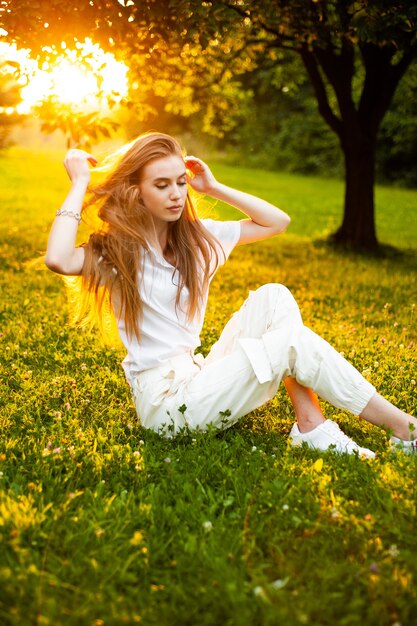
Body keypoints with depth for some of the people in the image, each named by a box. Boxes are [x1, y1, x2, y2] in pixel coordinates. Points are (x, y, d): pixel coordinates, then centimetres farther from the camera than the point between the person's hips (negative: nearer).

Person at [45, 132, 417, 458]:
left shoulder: (198, 237, 11)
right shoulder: (116, 251, -7)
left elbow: (278, 222, 14)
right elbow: (58, 260, -29)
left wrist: (214, 188, 8)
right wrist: (80, 184, -19)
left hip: (200, 377, 7)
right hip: (166, 402, -7)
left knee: (273, 297, -12)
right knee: (293, 342, -17)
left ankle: (310, 424, -17)